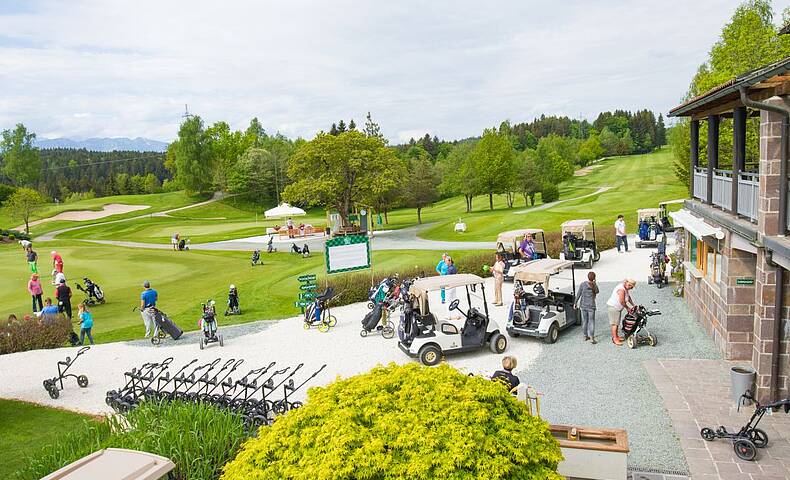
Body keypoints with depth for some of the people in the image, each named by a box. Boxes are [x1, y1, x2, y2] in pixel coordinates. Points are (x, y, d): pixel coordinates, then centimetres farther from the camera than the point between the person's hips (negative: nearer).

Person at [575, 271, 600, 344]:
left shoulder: (583, 284, -8)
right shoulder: (595, 286, -9)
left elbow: (578, 294, -4)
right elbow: (597, 292, 14)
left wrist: (575, 303, 7)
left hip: (583, 306, 2)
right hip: (591, 306, -2)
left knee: (584, 321, 13)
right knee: (591, 322, 3)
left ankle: (585, 336, 23)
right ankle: (591, 338, -3)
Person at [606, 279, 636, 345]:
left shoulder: (625, 288, 7)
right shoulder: (621, 289, -25)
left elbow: (628, 297, 21)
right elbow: (622, 302, -24)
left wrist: (633, 305, 16)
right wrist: (628, 308, -9)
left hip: (617, 308, 10)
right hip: (613, 307, -10)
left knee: (617, 323, 16)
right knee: (614, 323, -8)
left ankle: (616, 336, 26)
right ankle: (615, 339, -5)